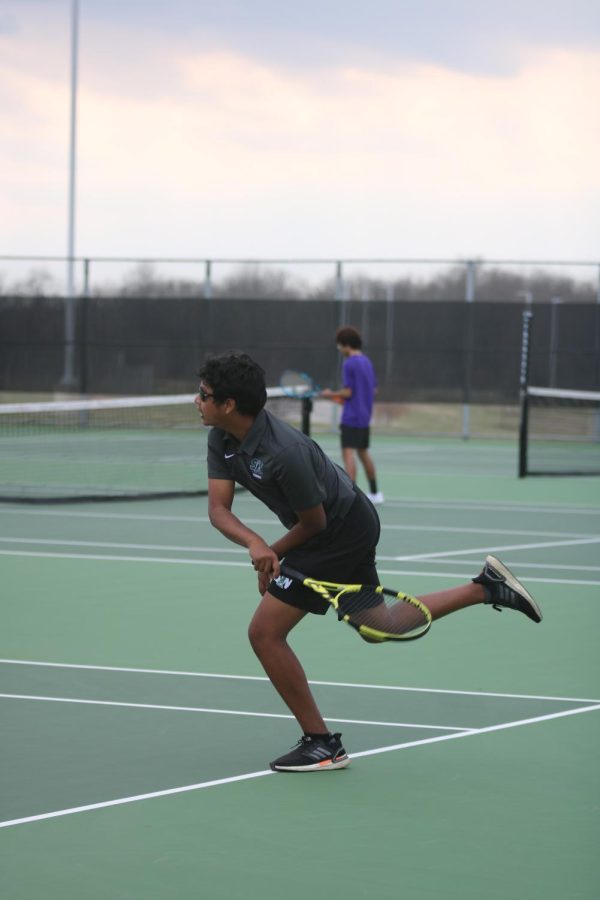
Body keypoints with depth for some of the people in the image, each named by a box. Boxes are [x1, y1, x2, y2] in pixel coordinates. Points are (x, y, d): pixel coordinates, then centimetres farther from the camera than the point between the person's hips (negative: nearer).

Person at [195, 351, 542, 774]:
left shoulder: (284, 452, -33)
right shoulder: (221, 439, -8)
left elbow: (314, 522, -20)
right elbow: (219, 509, -12)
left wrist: (272, 554, -7)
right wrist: (255, 544, -29)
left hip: (340, 531, -10)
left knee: (265, 632, -9)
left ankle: (322, 745, 0)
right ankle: (487, 587, 28)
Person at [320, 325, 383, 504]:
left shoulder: (349, 364, -13)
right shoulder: (367, 362, 12)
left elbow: (348, 392, -17)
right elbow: (373, 389, 17)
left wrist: (331, 394, 0)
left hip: (351, 417, -9)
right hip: (365, 416, 9)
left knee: (348, 453, -12)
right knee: (363, 452, 21)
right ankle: (374, 493, 29)